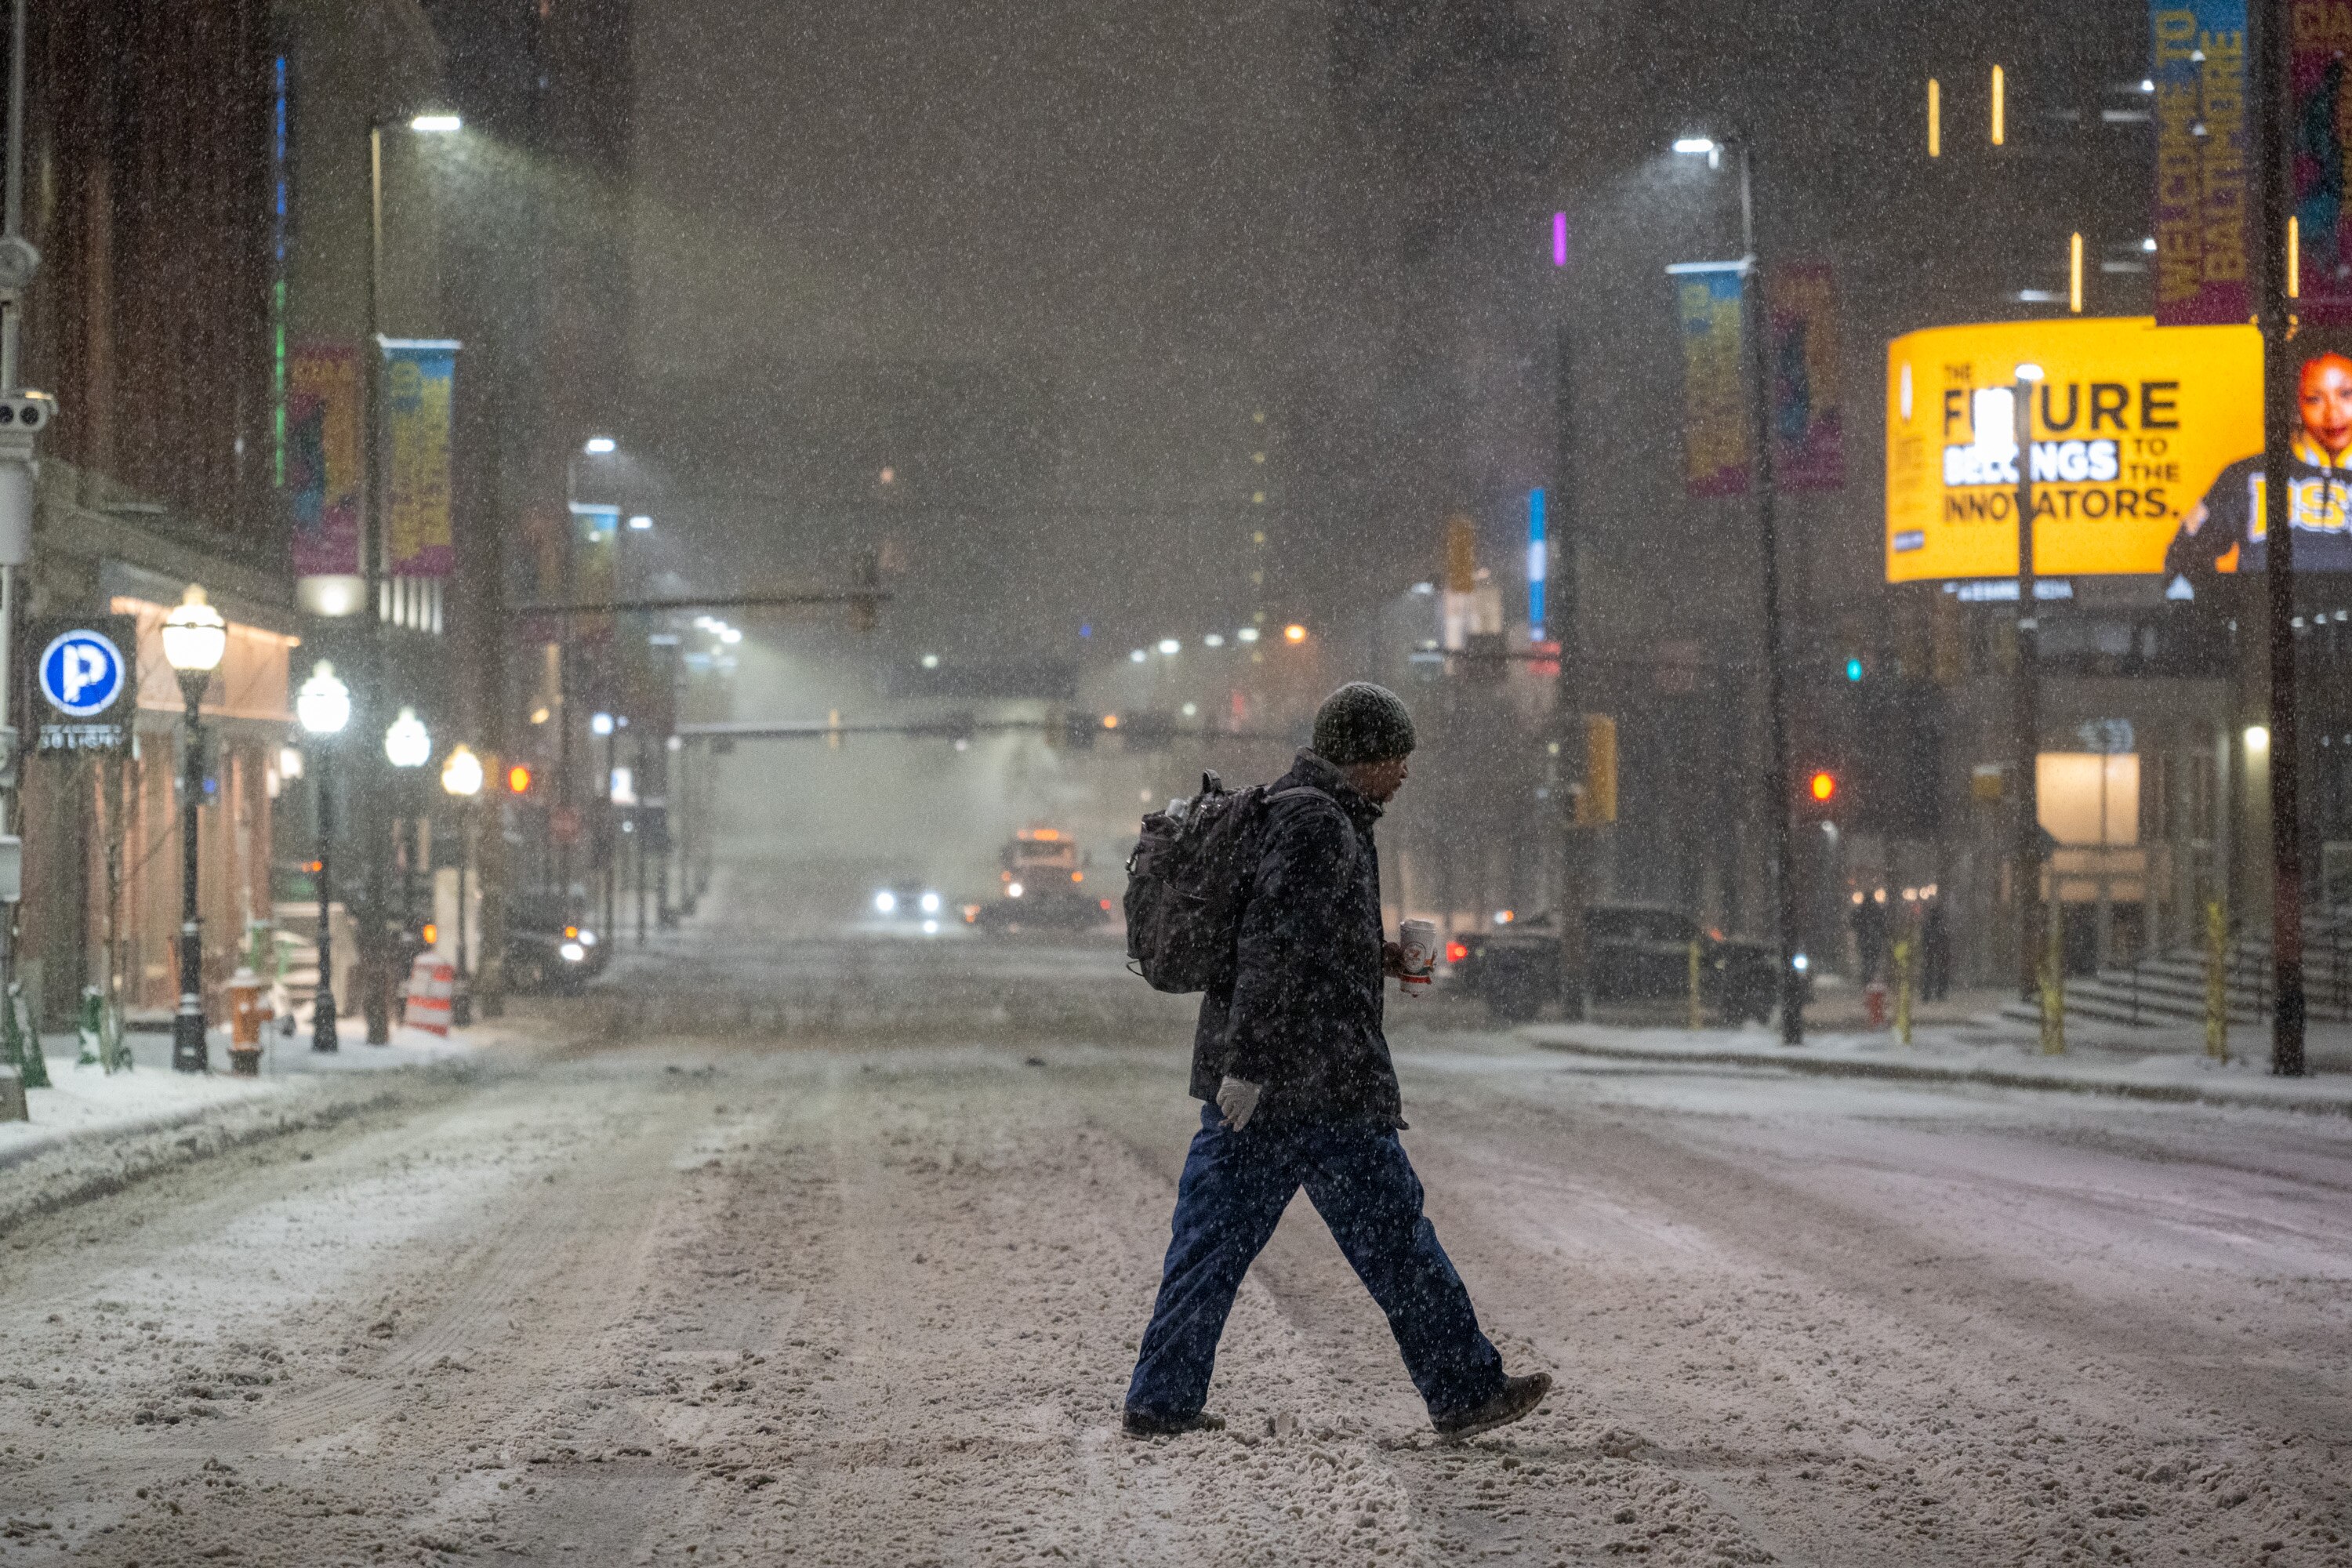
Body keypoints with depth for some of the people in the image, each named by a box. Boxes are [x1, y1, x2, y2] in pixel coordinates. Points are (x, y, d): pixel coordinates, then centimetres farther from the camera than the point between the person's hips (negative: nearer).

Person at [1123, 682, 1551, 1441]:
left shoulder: (1277, 812, 18)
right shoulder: (1319, 823, -14)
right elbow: (1272, 943, -23)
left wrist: (1370, 959, 18)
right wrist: (1248, 1065, -25)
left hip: (1249, 1074, 10)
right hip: (1315, 1080, -10)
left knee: (1213, 1233, 7)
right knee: (1391, 1230, 0)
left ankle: (1161, 1400, 5)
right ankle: (1464, 1391, 8)